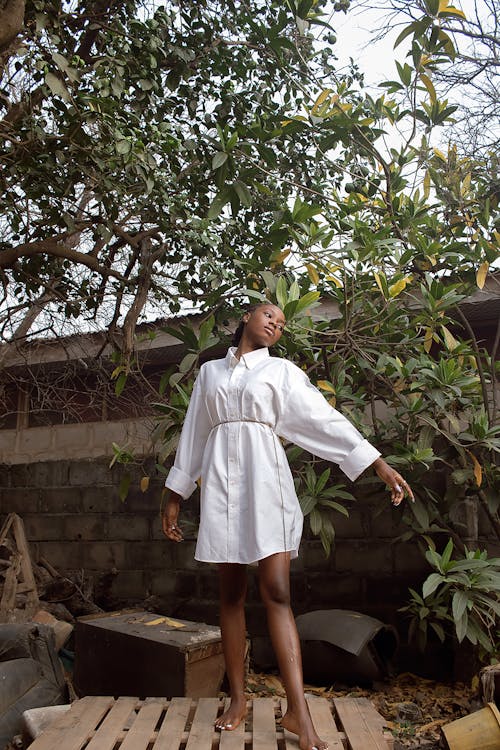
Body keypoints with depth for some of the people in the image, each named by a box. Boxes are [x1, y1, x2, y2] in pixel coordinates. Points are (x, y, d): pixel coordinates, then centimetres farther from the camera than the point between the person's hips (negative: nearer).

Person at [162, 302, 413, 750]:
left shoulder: (282, 371, 10)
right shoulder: (210, 372, 16)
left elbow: (325, 419, 3)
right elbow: (193, 434, 17)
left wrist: (379, 464, -6)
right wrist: (176, 496, 16)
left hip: (264, 477, -2)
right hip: (220, 481, 2)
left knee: (277, 592, -9)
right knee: (231, 594, 6)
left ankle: (298, 712, -4)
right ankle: (238, 700, 18)